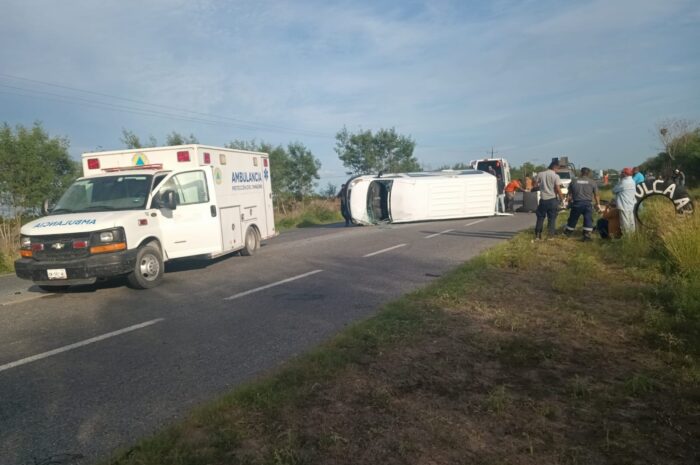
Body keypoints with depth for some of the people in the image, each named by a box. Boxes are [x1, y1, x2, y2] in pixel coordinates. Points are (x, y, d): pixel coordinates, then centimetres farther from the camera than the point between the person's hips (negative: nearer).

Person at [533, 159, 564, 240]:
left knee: (540, 217, 11)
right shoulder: (555, 176, -9)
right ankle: (551, 234, 7)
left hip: (543, 199, 3)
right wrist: (561, 198, 0)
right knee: (552, 218, 6)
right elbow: (558, 189, -12)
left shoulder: (540, 174, 1)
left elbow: (535, 185, 6)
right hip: (552, 199, -3)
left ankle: (538, 235, 14)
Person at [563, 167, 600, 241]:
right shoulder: (592, 182, 2)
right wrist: (598, 204, 13)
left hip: (576, 203, 2)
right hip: (588, 203, -1)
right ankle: (587, 235, -1)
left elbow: (569, 194, 8)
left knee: (573, 219, 14)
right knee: (588, 220, 4)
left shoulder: (574, 182, 6)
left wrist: (569, 202, 21)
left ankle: (567, 232, 27)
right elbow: (596, 195, 3)